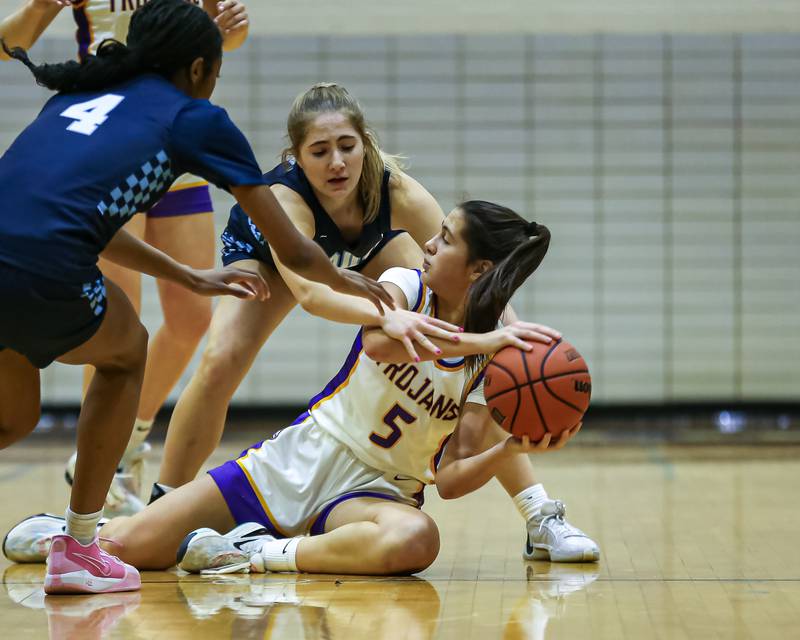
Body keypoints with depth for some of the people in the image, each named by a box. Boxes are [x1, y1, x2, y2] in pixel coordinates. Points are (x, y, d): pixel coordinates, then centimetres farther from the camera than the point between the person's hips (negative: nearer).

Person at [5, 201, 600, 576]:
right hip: (301, 458, 1)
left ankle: (259, 555, -24)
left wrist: (514, 448, -25)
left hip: (375, 491, -1)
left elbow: (450, 480, -8)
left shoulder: (493, 364, -5)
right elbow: (381, 341, -29)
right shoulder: (405, 286, -3)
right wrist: (479, 340, -37)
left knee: (414, 539, -41)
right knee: (128, 546, -14)